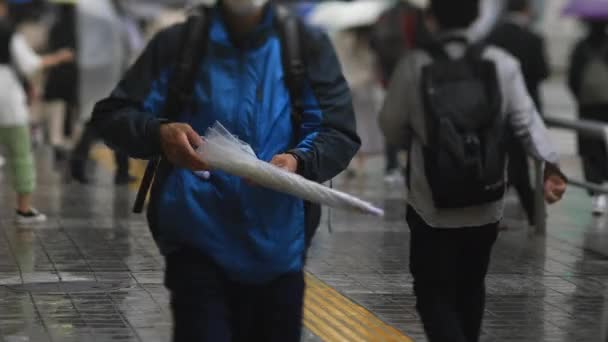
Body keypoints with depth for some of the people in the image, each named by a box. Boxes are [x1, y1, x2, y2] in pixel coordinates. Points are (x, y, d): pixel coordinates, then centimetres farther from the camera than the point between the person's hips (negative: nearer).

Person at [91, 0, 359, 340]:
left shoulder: (309, 45, 1)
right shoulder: (178, 42, 1)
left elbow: (340, 134, -3)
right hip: (198, 241, -1)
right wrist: (159, 133, -22)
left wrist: (299, 161, -25)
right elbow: (111, 115, 0)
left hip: (277, 245, 2)